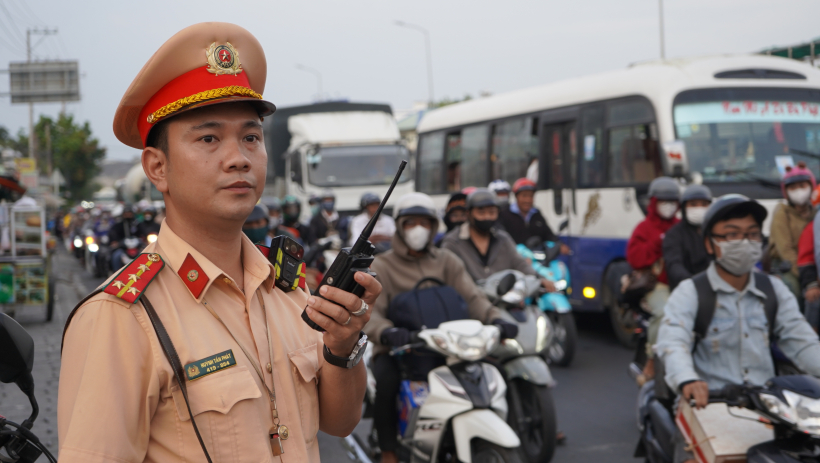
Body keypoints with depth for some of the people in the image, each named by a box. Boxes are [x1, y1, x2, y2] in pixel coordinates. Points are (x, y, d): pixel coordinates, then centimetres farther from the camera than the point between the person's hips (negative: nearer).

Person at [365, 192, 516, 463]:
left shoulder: (447, 262, 14)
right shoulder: (382, 266, 3)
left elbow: (471, 296, -1)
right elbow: (370, 310, -12)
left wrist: (495, 319, -23)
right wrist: (386, 333, -36)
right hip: (397, 348, -3)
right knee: (387, 379, -34)